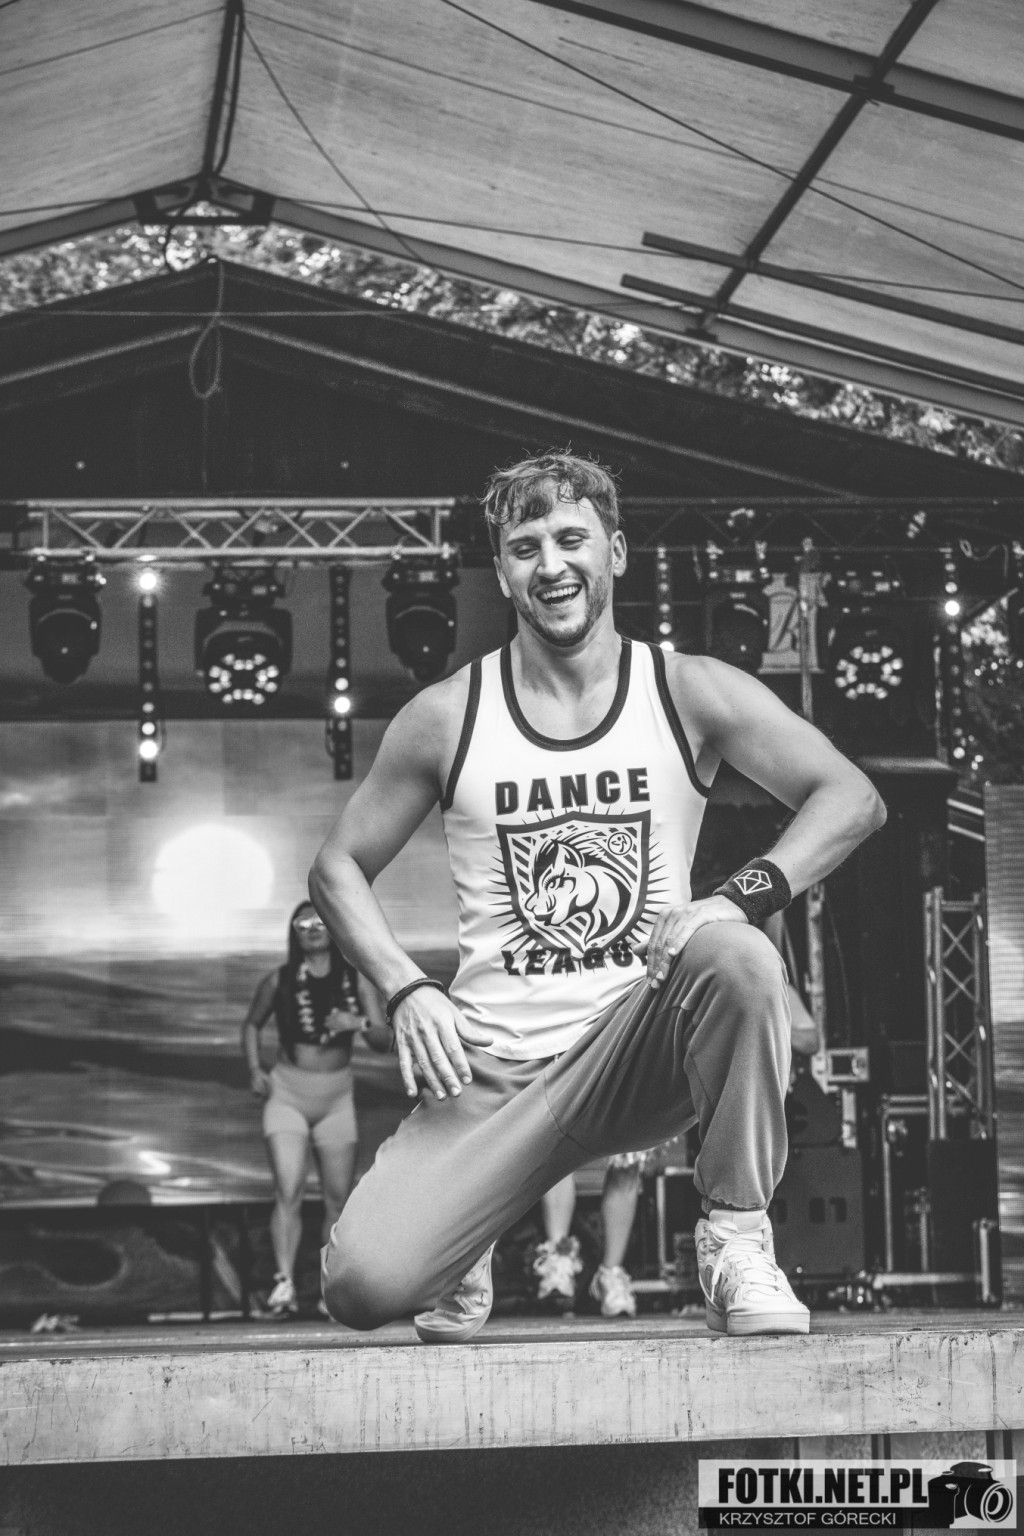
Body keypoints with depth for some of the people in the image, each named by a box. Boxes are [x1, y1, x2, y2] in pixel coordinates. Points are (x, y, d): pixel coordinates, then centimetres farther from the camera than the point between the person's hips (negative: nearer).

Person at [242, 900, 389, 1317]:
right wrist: (255, 1071, 0)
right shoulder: (279, 981, -1)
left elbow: (385, 1041, -3)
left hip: (337, 1099, 2)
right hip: (287, 1096, -2)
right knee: (288, 1191, -17)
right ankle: (284, 1282, -23)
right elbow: (251, 1025, 14)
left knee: (339, 1198, 2)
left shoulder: (357, 982, 0)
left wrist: (359, 1024, -23)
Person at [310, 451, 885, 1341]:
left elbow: (853, 799, -4)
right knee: (363, 1285, -21)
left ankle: (737, 1240, -16)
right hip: (494, 1069, 0)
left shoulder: (686, 694, 1)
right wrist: (406, 991, -7)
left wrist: (746, 895, -22)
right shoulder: (447, 718, 2)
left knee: (736, 959, -35)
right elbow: (339, 869, 10)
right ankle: (465, 1259, 18)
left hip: (642, 1044, 0)